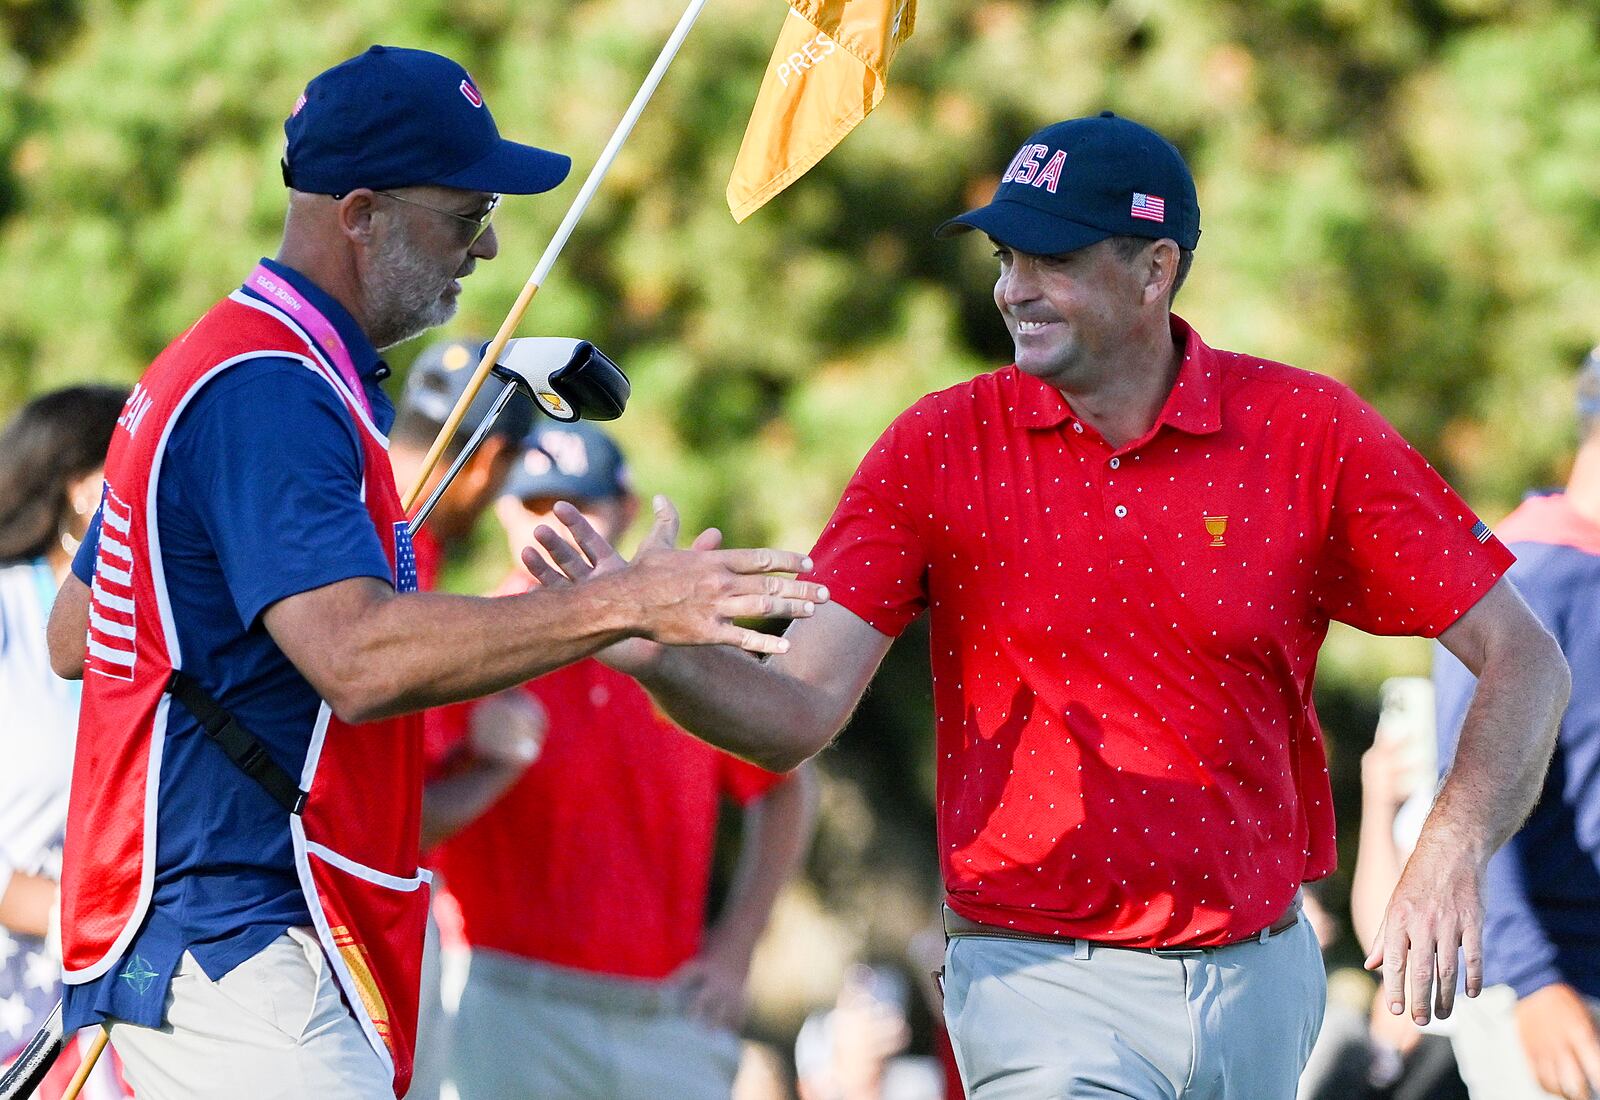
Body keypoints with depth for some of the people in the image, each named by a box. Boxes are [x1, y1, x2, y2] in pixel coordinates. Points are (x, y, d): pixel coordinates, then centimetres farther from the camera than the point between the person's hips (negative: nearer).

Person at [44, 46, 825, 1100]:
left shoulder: (216, 370, 17)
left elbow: (73, 635, 24)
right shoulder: (270, 394, -17)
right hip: (235, 960, -11)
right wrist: (626, 603, -30)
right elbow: (360, 658, -30)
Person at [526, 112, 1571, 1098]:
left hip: (1262, 973, 2)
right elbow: (800, 709, -8)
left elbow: (1525, 660, -1)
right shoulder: (941, 447, -3)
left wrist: (1449, 858, -17)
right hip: (1047, 984, -2)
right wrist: (657, 654, -28)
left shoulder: (1308, 432, -3)